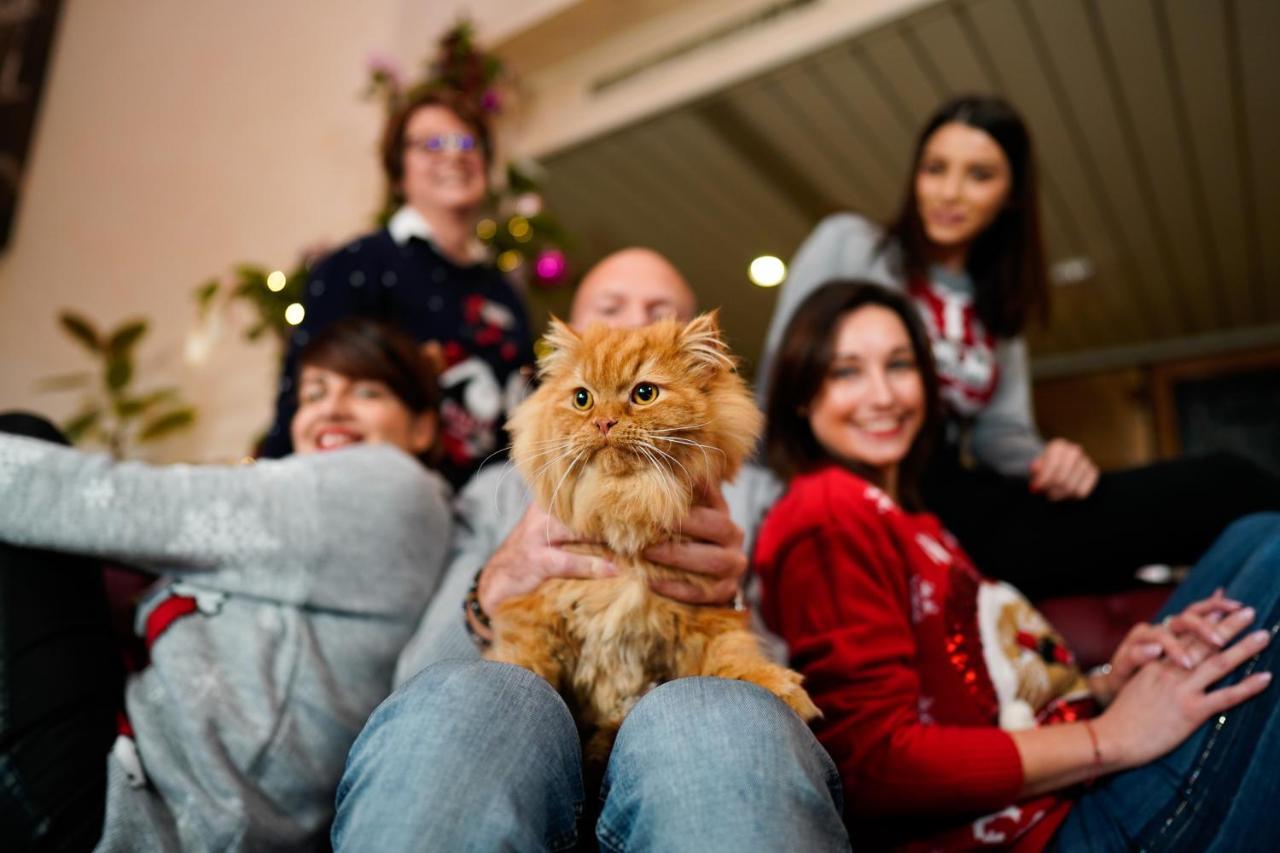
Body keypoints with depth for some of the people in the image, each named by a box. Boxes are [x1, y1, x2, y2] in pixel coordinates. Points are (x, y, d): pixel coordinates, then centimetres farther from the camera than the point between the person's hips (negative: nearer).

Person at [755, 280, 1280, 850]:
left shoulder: (908, 518, 17)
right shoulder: (826, 510, -12)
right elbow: (875, 760, -19)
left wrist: (1104, 685, -8)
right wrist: (1110, 736, -17)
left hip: (1067, 785, 9)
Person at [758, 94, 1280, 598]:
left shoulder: (998, 309, 22)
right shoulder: (847, 243, 6)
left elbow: (1001, 432, 15)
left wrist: (1047, 460, -8)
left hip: (949, 496, 6)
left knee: (1221, 483, -15)